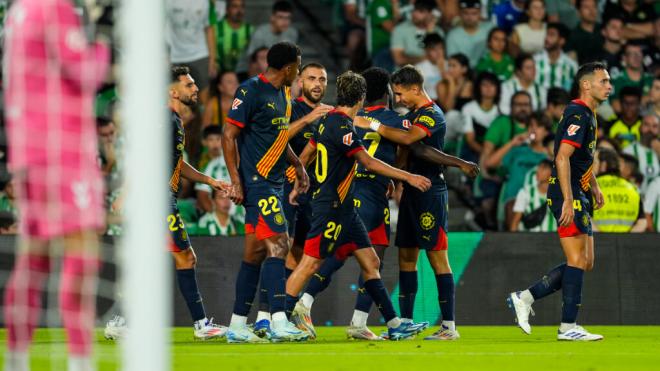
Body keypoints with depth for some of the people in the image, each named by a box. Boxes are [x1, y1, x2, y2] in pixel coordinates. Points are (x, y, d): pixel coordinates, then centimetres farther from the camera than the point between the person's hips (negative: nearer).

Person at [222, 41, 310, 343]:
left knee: (256, 253, 9)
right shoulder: (251, 91, -12)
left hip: (273, 182, 9)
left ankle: (237, 326, 13)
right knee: (278, 245, -15)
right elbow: (228, 136, -13)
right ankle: (279, 322, -19)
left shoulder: (283, 93, 16)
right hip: (257, 182, -9)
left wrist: (297, 165, 23)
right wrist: (235, 180, -17)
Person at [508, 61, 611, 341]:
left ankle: (524, 298, 12)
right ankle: (568, 327, -2)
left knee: (584, 263, 10)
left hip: (579, 196, 10)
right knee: (578, 261, -7)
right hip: (569, 195, -10)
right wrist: (568, 201, -26)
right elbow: (562, 158, -22)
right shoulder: (578, 115, -15)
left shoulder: (588, 115, 17)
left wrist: (594, 187, 23)